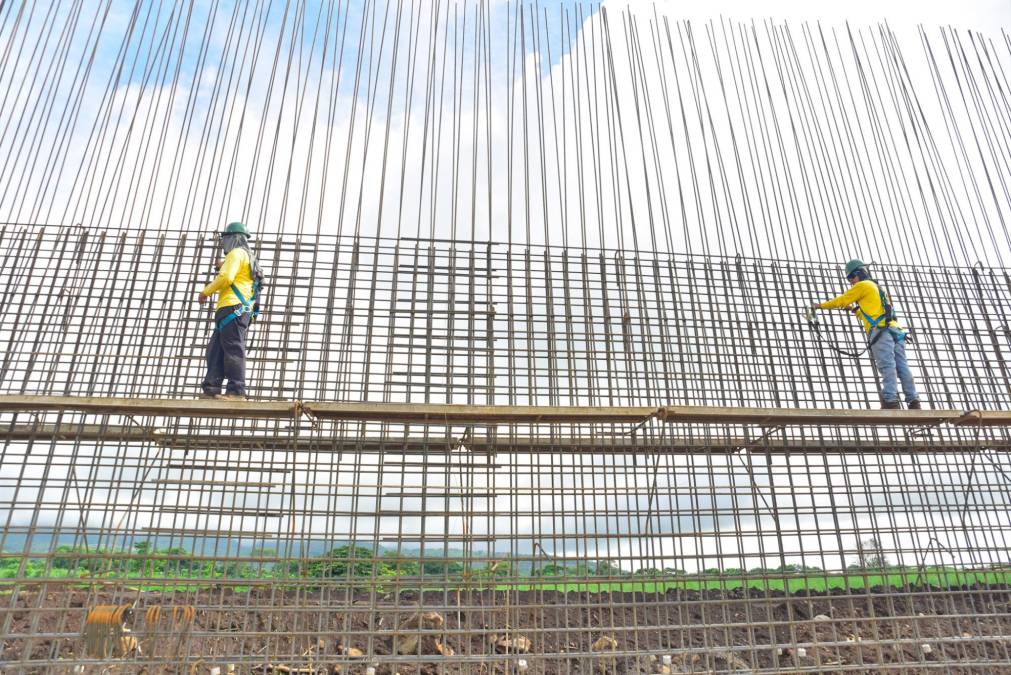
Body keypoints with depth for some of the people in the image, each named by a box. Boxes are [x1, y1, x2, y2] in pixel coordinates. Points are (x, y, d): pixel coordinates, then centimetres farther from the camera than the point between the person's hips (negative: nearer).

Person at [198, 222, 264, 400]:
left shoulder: (236, 253, -2)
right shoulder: (249, 258, 29)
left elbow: (226, 278, -16)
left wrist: (205, 292, -5)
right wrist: (224, 267, 27)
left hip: (233, 309, -10)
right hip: (241, 310, 10)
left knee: (233, 349, -12)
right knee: (215, 350, 7)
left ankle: (237, 391, -14)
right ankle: (212, 389, 3)